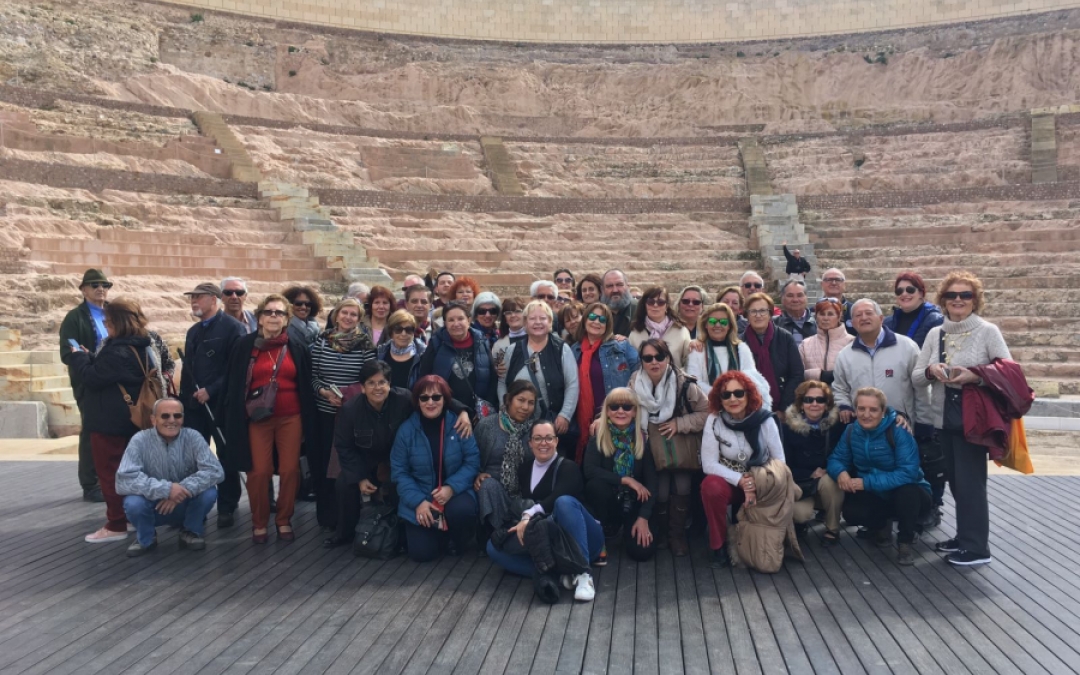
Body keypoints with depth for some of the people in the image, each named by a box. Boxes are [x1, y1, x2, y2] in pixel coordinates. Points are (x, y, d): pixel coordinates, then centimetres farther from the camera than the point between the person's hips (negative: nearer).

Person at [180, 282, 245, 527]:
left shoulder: (232, 328, -8)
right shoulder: (193, 332, 18)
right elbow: (187, 369, 21)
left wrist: (211, 390, -18)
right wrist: (184, 398, 13)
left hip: (221, 403, -7)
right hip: (194, 405, 7)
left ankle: (227, 508, 13)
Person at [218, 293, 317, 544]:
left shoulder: (296, 348, 4)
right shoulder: (244, 346, 0)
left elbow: (306, 386, 7)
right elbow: (232, 384, 2)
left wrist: (308, 421, 4)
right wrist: (230, 418, -1)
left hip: (290, 418, 1)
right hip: (257, 419, -1)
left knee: (290, 470, 2)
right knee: (259, 471, 0)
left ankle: (284, 520, 20)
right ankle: (259, 523, 18)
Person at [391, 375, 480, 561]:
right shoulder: (406, 429, -6)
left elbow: (472, 461, -7)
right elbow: (399, 471, -5)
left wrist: (451, 487, -22)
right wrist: (418, 501, -17)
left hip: (454, 492, -1)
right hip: (420, 497, 1)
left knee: (462, 510, -35)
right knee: (421, 553, -12)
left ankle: (459, 540, 3)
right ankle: (438, 532, 25)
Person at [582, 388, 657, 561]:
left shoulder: (643, 438, -9)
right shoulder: (598, 437, -10)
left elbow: (652, 480, -12)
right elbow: (589, 470, -24)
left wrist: (643, 518, -20)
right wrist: (626, 480, -26)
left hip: (634, 503, 1)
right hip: (608, 501, 0)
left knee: (643, 551, -19)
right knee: (596, 484, -33)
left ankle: (627, 527, 17)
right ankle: (602, 531, -6)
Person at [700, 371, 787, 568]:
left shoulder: (764, 419, -11)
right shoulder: (714, 420, -13)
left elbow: (779, 460, -9)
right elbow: (709, 464, -16)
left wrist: (756, 486, -22)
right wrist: (740, 480, -27)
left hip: (760, 484, 1)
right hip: (729, 482, -1)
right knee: (711, 486, -34)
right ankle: (719, 548, -13)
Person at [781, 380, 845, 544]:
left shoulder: (837, 422, -8)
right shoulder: (789, 426, -10)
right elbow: (785, 465, -8)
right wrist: (810, 474, -18)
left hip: (830, 480, 1)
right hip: (801, 483, -1)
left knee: (828, 481, -32)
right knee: (800, 514, -28)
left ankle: (833, 529, -8)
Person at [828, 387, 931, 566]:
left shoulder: (898, 431, -24)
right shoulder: (851, 432, -6)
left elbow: (908, 472, -32)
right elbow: (836, 459, -3)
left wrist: (867, 483, -36)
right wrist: (841, 472, -30)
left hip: (908, 494, -4)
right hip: (875, 496, 4)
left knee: (907, 491, -39)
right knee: (851, 512, -25)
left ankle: (905, 543, -11)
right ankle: (881, 525, 12)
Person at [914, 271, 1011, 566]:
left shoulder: (988, 331, -6)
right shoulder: (935, 333, 8)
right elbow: (916, 376, 9)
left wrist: (976, 377, -24)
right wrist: (931, 371, -12)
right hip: (944, 418, 5)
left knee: (970, 481, -3)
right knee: (955, 480, 13)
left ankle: (977, 547, 9)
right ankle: (965, 537, 27)